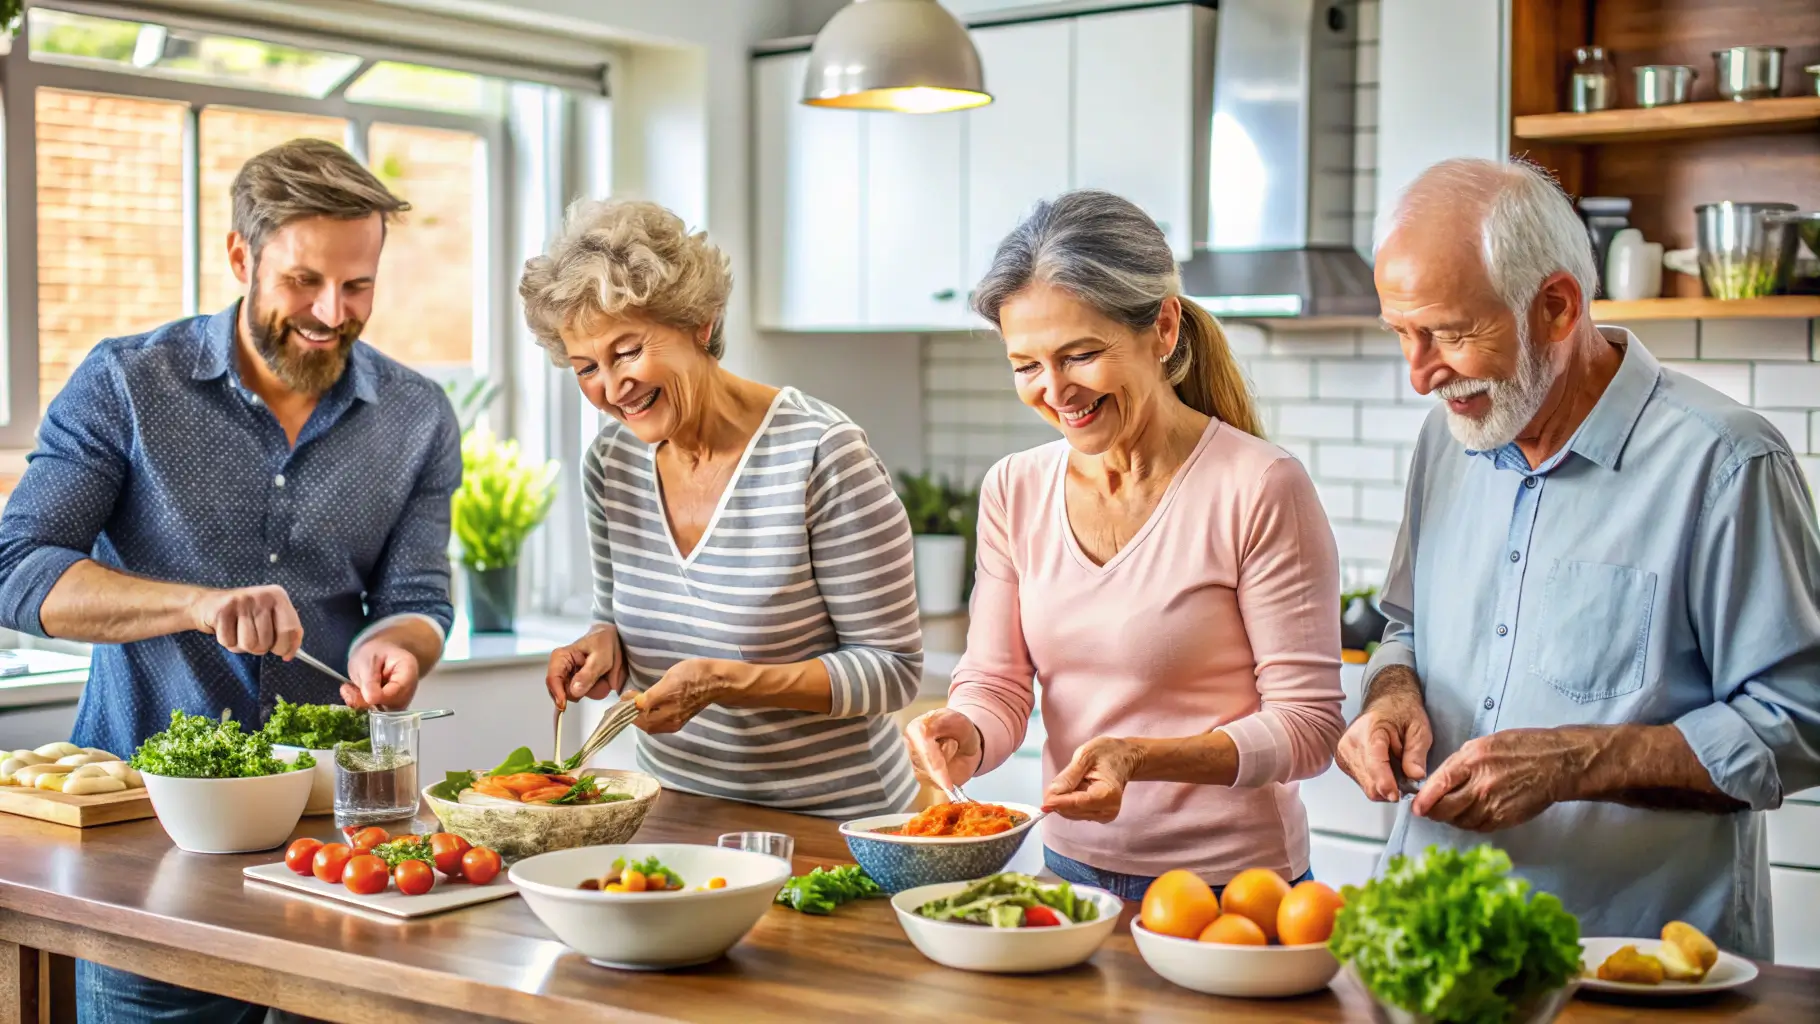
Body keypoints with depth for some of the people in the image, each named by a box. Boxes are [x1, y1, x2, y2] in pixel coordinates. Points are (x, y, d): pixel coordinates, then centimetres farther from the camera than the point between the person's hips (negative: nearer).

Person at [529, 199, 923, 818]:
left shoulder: (820, 454, -15)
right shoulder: (609, 462, 3)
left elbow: (893, 667, -12)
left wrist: (722, 681, -22)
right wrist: (606, 647, -5)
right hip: (673, 807, 5)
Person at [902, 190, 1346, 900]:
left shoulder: (1259, 489, -11)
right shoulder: (1014, 491, 5)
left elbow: (1308, 723, -10)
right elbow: (996, 684, 8)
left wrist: (1140, 757, -24)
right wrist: (964, 736, -15)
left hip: (1231, 887, -4)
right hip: (1073, 871, 4)